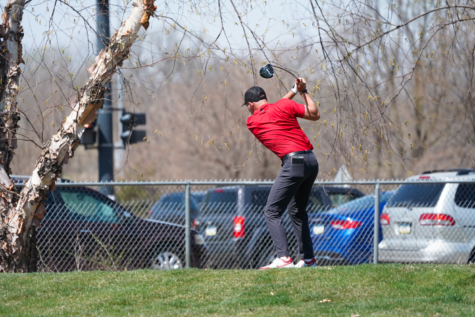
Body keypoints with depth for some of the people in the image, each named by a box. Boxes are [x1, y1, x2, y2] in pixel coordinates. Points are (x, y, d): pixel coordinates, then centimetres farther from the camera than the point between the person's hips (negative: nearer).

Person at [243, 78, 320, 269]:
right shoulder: (284, 106, 9)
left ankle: (283, 258, -22)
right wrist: (303, 92, 20)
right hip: (311, 160, 6)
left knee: (272, 213, -6)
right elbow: (315, 115, 14)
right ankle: (308, 259, 18)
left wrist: (293, 91, 32)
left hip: (293, 162, -6)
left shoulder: (252, 122, 7)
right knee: (297, 212, 20)